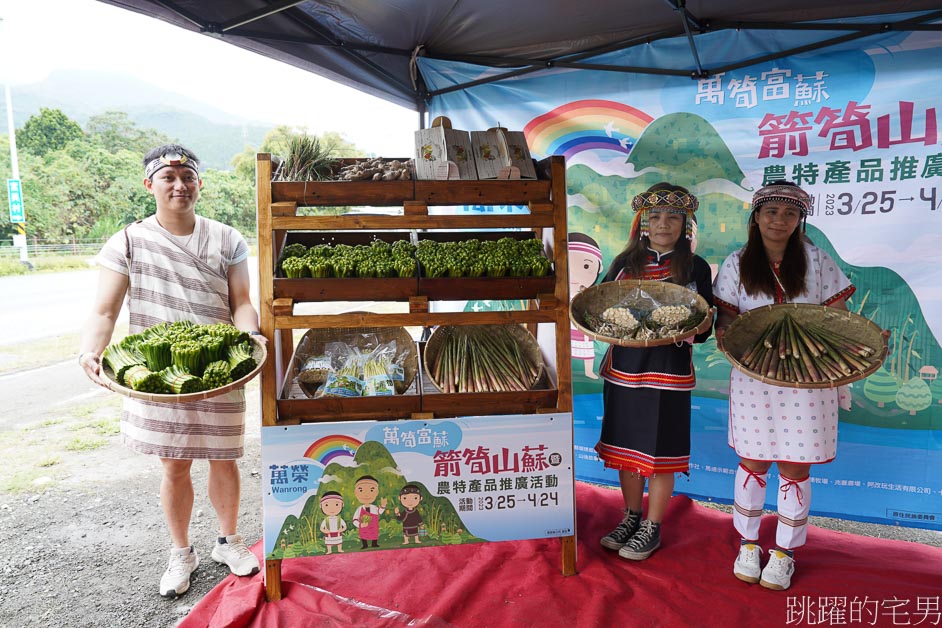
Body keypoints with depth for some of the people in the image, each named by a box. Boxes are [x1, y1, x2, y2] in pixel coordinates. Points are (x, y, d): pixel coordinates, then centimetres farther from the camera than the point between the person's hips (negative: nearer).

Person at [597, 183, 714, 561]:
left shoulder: (696, 268, -1)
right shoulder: (625, 263, 6)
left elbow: (703, 331, -1)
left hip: (668, 370, -3)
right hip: (624, 366, 4)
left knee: (660, 452, 6)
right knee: (625, 447, 14)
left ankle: (652, 529, 24)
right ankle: (631, 518, 33)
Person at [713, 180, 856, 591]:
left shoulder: (817, 262, 1)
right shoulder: (737, 265, 2)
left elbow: (837, 317, 3)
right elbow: (726, 316, 2)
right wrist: (723, 334, -20)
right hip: (754, 377, 0)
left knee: (795, 467, 7)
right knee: (752, 463, 9)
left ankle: (784, 552, 25)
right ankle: (748, 544, 29)